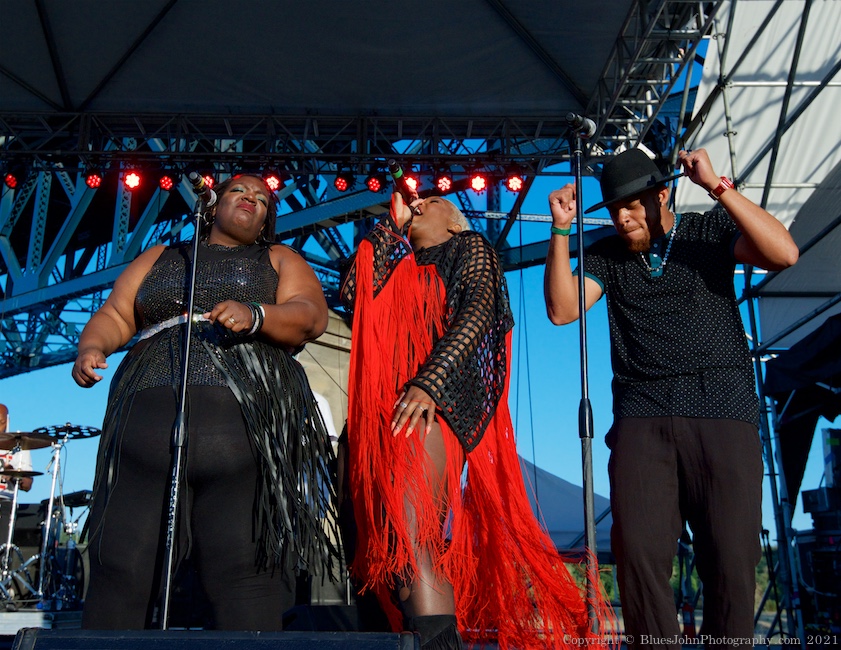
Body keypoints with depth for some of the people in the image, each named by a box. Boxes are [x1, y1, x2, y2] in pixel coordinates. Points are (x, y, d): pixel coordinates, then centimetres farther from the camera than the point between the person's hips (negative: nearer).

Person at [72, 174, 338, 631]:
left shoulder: (281, 261, 21)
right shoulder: (160, 258, 28)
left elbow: (312, 316, 3)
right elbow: (115, 315, 19)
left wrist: (255, 315, -16)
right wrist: (92, 347, -3)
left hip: (248, 421, -2)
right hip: (148, 418, 2)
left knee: (247, 568, -8)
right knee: (122, 567, -2)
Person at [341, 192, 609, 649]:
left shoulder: (469, 247, 15)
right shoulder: (400, 267, 32)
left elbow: (478, 310, -4)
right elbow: (352, 294, 12)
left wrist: (428, 382, -19)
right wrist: (391, 225, 21)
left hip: (435, 405, -6)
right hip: (387, 410, 7)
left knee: (410, 542, -22)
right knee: (389, 550, 1)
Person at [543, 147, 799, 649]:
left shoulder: (712, 230, 11)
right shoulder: (606, 256, 16)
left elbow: (784, 253, -6)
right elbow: (562, 309, 4)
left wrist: (717, 186, -8)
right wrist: (561, 230, 0)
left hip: (722, 409, -1)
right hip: (642, 417, 1)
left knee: (732, 558, -4)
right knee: (639, 555, -10)